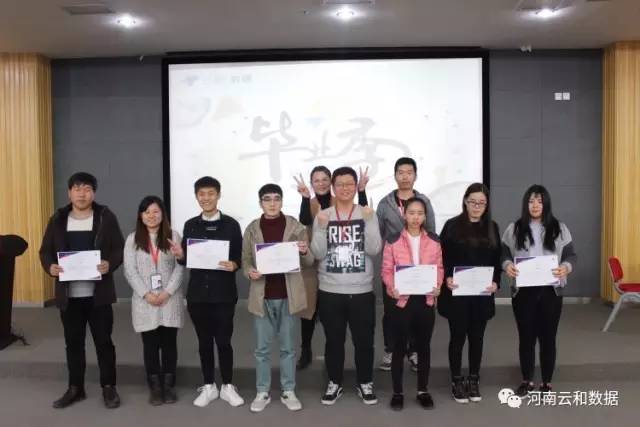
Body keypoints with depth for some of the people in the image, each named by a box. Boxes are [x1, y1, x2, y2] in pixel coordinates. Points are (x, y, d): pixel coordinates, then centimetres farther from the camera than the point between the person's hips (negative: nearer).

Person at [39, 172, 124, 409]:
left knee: (103, 341, 5)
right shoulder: (58, 220, 6)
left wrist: (110, 264, -21)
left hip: (98, 293, -3)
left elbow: (120, 249, -2)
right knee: (73, 343, 13)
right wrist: (50, 267, -12)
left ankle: (109, 387, 19)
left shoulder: (106, 217, -2)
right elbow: (45, 251, 9)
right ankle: (75, 388, 27)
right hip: (68, 295, 3)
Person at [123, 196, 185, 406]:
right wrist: (146, 294, -12)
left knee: (169, 343, 6)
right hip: (145, 301, 0)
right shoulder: (133, 239, 4)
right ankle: (155, 387, 15)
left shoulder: (173, 237, 2)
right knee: (150, 345, 5)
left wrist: (167, 292, -13)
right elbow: (130, 270, -2)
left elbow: (180, 267, -3)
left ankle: (169, 385, 16)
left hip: (170, 300, 0)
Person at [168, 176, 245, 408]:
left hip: (224, 293, -2)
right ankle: (208, 386, 24)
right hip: (197, 293, 3)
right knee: (204, 340, 11)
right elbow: (186, 260, 8)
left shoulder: (231, 224, -1)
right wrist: (180, 255, -13)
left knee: (223, 340, 4)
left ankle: (227, 386, 20)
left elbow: (240, 257, -1)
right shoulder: (190, 225, 7)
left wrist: (233, 265, -22)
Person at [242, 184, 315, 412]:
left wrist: (305, 252, -21)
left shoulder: (296, 226, -1)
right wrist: (250, 272, -16)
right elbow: (245, 260, 6)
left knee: (288, 347, 10)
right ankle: (262, 392, 22)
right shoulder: (252, 229, 1)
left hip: (288, 296, -1)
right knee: (262, 348, 9)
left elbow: (309, 262, 1)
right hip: (262, 296, 1)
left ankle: (288, 392, 23)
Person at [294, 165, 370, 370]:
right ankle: (306, 351, 21)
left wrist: (361, 190, -27)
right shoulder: (309, 204, -1)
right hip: (312, 262, 0)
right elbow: (304, 221, -23)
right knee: (308, 308, 5)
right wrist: (305, 197, -31)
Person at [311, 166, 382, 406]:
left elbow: (374, 250, -9)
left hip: (362, 290, 0)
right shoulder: (323, 216, 1)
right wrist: (322, 227, -18)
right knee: (334, 340, 12)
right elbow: (318, 253, -6)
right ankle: (334, 384, 28)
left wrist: (369, 222, -19)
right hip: (330, 291, 0)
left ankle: (365, 383, 27)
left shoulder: (367, 214, 1)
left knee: (364, 340, 9)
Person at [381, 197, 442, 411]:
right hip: (401, 299, -2)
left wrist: (437, 286, -10)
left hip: (426, 299, 3)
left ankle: (423, 390, 27)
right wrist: (392, 287, -20)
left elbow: (439, 267, 8)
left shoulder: (433, 240, 4)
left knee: (423, 345, 12)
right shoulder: (393, 240, -4)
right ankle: (397, 392, 19)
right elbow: (386, 269, -3)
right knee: (399, 347, 6)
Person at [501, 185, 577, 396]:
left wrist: (565, 268, -18)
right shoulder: (514, 229, 4)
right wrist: (507, 266, -16)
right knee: (526, 337, 8)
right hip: (523, 291, 0)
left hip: (550, 291, 0)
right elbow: (503, 254, 5)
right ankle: (527, 380, 24)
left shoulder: (559, 229, 3)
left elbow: (571, 256, 3)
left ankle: (546, 382, 21)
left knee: (548, 337, 7)